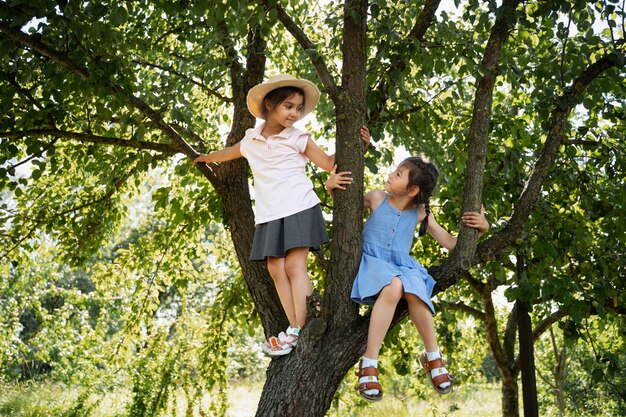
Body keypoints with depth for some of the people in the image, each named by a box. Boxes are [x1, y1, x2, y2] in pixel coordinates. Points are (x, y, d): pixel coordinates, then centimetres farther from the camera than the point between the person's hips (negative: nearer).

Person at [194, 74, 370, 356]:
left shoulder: (298, 138, 4)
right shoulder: (251, 139, 13)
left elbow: (329, 163, 8)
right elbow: (231, 152, 35)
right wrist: (207, 158, 53)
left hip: (299, 209, -4)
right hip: (269, 216, 4)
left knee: (294, 266, -13)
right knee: (276, 270, -5)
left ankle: (296, 332, -15)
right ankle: (296, 330, -6)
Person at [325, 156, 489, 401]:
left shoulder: (420, 213, 6)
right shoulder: (377, 198, 2)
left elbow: (451, 244, 10)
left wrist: (480, 228, -4)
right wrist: (331, 185, -7)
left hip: (401, 265, 2)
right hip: (372, 261, -2)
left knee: (414, 292, -35)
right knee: (393, 286, -38)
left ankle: (432, 358, -12)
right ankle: (369, 365, -33)